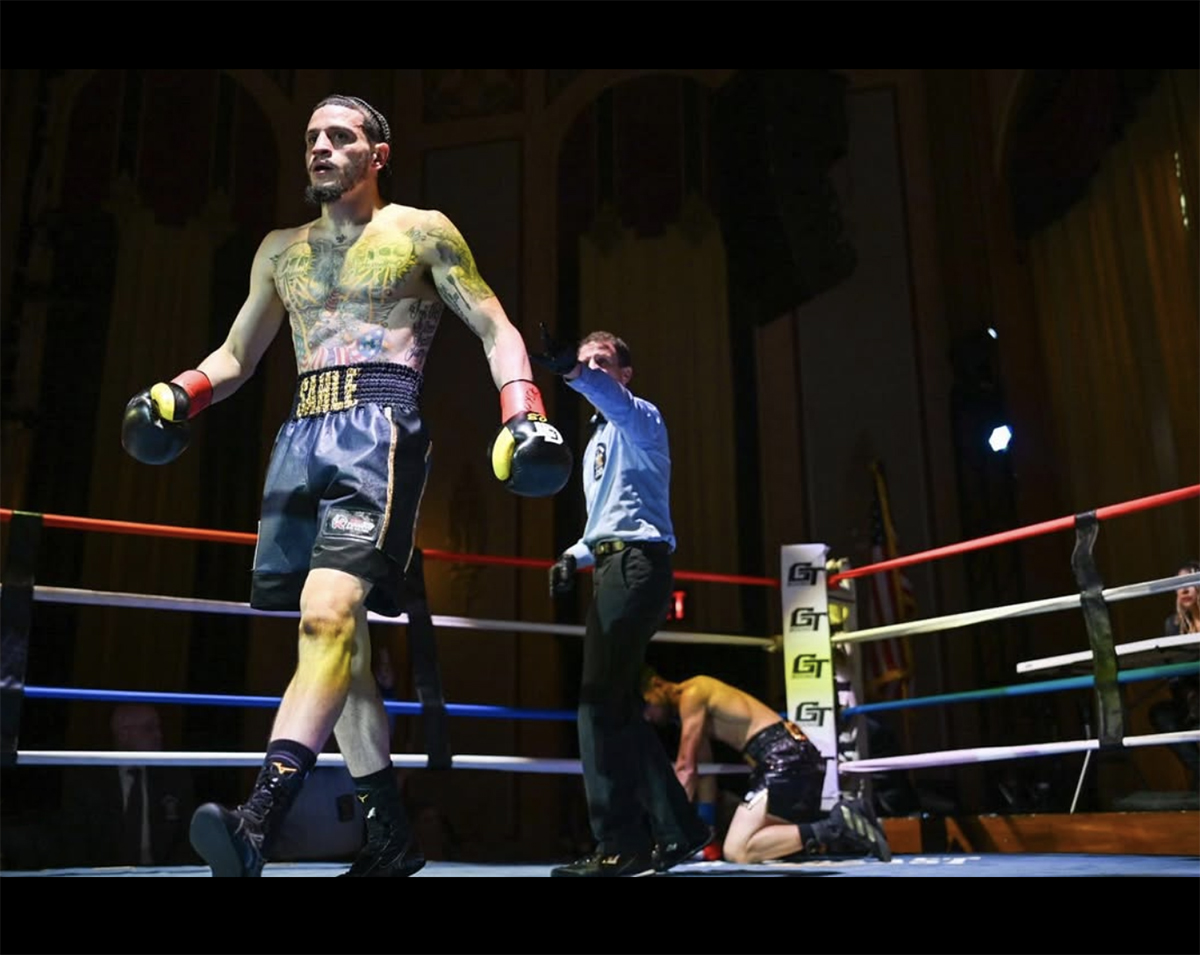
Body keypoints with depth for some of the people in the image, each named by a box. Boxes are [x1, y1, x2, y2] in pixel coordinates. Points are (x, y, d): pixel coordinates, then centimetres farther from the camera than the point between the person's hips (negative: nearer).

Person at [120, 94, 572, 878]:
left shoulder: (421, 231, 8)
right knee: (335, 637, 5)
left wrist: (523, 410, -12)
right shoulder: (281, 250, 22)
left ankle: (258, 826, -31)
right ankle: (391, 835, 14)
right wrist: (181, 394, 6)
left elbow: (496, 330, 5)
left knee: (328, 616, -24)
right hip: (300, 440, 6)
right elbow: (236, 356, 26)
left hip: (378, 432, -6)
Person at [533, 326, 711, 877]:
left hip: (635, 562, -10)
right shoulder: (598, 441, 29)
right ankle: (677, 829, 15)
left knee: (601, 701, -16)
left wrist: (573, 371, -45)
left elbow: (616, 400, -25)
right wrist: (574, 556, 13)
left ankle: (621, 846, -16)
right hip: (614, 566, 10)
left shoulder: (639, 419, 1)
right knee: (617, 704, 9)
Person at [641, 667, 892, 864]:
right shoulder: (694, 710, 25)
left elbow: (685, 769, -5)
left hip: (786, 758, -10)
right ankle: (845, 823, 5)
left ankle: (832, 828, -19)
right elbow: (696, 770, 25)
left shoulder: (691, 693, -4)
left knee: (736, 851, -16)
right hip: (796, 756, 10)